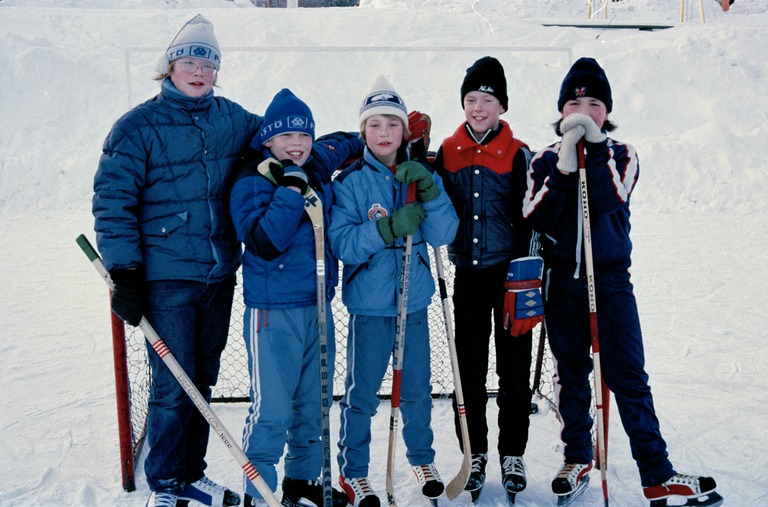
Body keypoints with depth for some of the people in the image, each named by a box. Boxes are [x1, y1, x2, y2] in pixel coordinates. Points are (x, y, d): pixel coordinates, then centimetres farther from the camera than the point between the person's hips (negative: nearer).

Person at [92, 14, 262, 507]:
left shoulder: (232, 119, 7)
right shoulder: (139, 126, -6)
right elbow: (113, 200, -8)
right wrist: (124, 272, -13)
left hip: (219, 275, 5)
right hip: (166, 278, -5)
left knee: (203, 379, 15)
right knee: (173, 386, -2)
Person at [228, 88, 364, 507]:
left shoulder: (318, 171, 8)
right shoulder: (252, 183, -10)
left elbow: (345, 143, 31)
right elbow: (264, 244, -24)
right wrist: (290, 188, -25)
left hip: (318, 307, 7)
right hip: (273, 312, -6)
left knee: (314, 402, 15)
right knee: (272, 409, -4)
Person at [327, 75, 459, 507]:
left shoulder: (423, 177, 3)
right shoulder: (350, 181, -5)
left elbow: (443, 235, -6)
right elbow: (341, 242, -14)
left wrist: (430, 193, -22)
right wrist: (389, 228, -27)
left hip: (415, 301, 3)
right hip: (369, 303, -3)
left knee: (417, 389, 15)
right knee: (361, 393, 5)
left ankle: (423, 459, 36)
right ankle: (353, 471, 22)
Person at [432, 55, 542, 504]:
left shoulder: (518, 154, -2)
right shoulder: (448, 152, 5)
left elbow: (529, 217, -3)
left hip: (510, 272, -2)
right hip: (468, 273, 2)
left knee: (514, 366, 5)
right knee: (469, 367, 7)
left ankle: (513, 454, 18)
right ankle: (475, 454, 19)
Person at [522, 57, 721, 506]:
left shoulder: (621, 156, 3)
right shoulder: (546, 161, 3)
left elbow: (610, 202, -18)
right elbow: (537, 219, -12)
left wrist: (595, 146, -21)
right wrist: (564, 169, -19)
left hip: (611, 281, -1)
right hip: (563, 281, 1)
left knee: (629, 377, -2)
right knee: (571, 374, 11)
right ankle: (578, 457, 28)